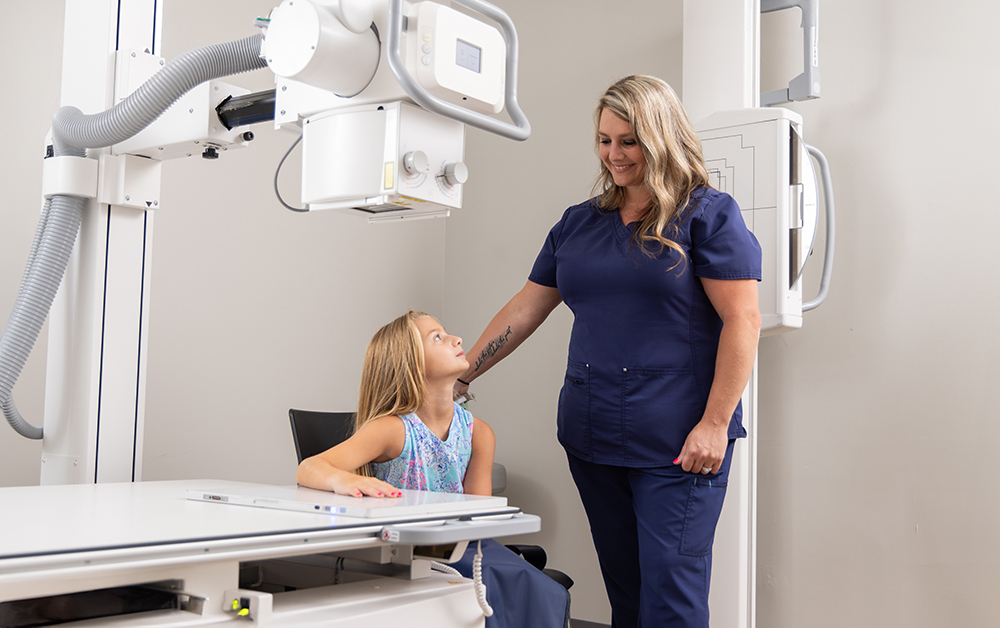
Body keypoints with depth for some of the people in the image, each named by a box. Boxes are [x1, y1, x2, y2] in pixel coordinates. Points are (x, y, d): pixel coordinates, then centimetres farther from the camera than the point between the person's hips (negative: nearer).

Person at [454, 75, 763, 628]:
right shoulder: (579, 224, 14)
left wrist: (715, 424, -15)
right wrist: (460, 375, 12)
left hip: (677, 446, -5)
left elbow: (742, 321, -9)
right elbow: (524, 310, 16)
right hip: (592, 439, 6)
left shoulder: (706, 215, -3)